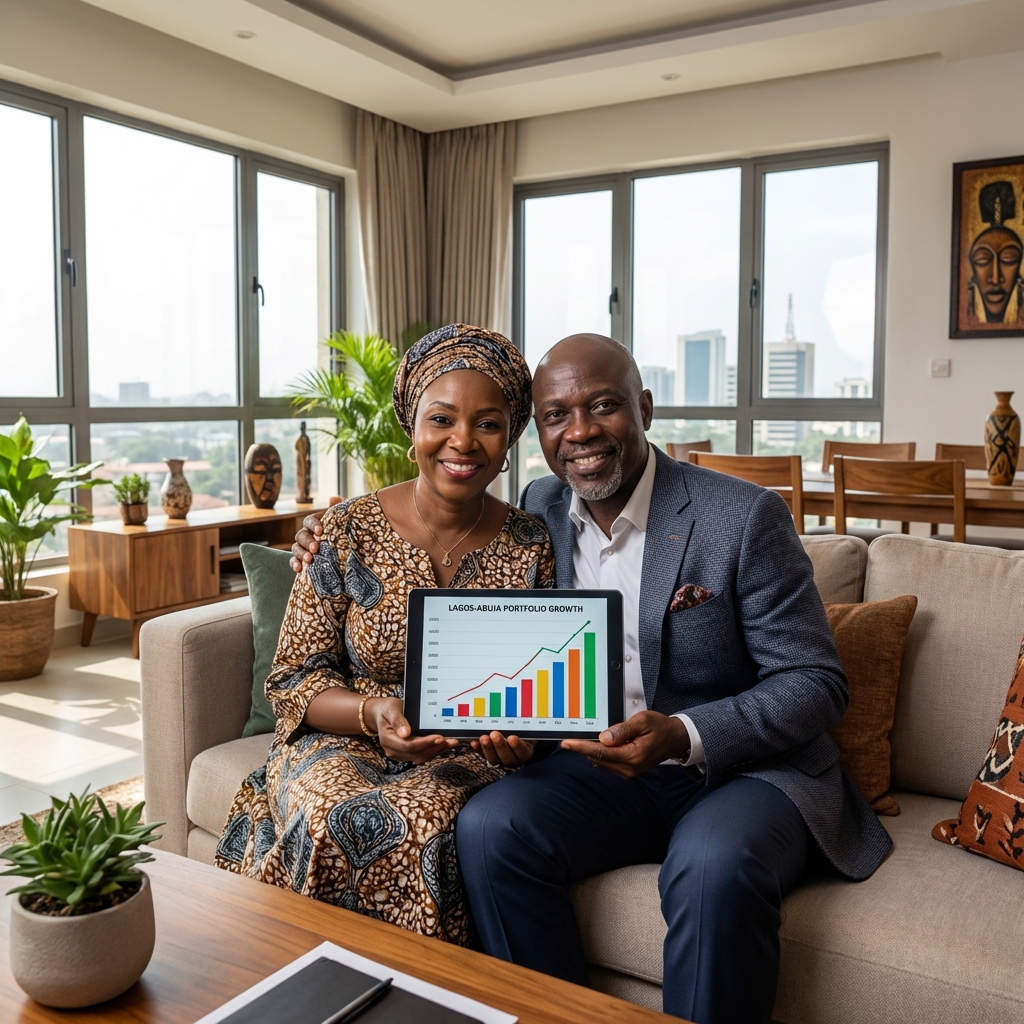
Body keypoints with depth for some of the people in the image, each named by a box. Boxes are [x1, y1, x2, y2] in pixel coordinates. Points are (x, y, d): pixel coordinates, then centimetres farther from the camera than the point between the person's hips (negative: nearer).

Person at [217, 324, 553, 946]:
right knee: (332, 819, -31)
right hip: (346, 741, 1)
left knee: (427, 826, -32)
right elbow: (294, 677, -2)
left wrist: (521, 731, -19)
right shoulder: (347, 533, -3)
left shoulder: (532, 548, 0)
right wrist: (371, 712, -22)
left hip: (471, 755, 0)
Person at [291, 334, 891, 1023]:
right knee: (489, 826, -22)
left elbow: (816, 682, -10)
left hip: (744, 767, -4)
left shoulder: (745, 516, -11)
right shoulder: (540, 508, 5)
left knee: (715, 866, -35)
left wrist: (684, 736, -28)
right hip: (602, 764, 4)